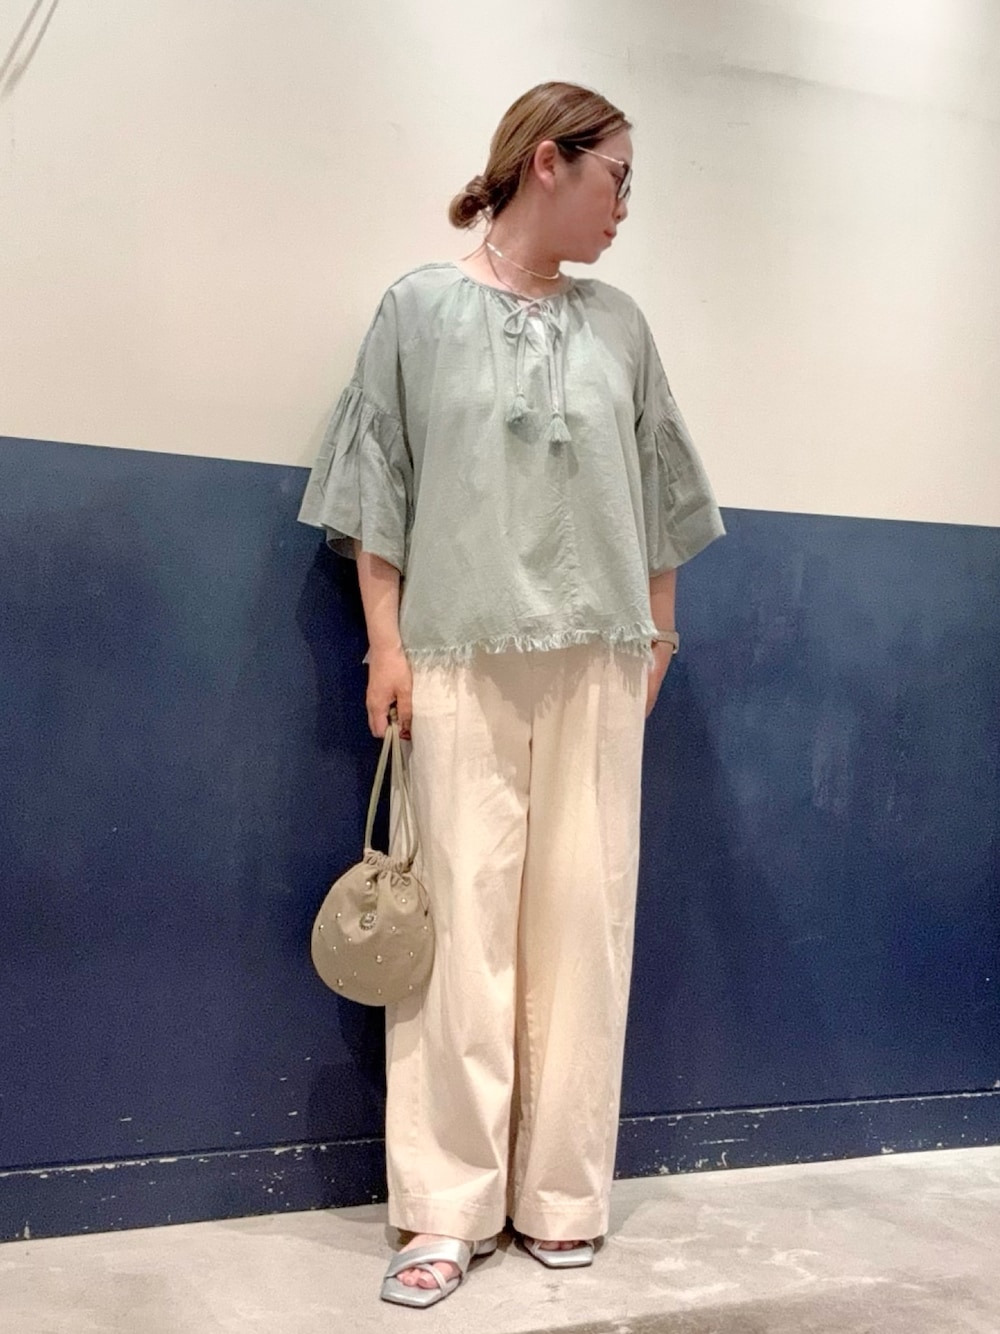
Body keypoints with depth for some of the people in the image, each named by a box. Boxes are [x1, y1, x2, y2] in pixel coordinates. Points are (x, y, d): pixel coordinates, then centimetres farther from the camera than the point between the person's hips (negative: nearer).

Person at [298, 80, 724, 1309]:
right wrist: (385, 641, -4)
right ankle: (448, 1208, 7)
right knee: (463, 919, -4)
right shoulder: (420, 308, 4)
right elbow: (378, 489, 2)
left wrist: (659, 631, 12)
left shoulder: (618, 327, 13)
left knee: (582, 917, 3)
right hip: (461, 657, -3)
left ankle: (560, 1194, 15)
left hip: (596, 660, 3)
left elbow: (656, 493, 16)